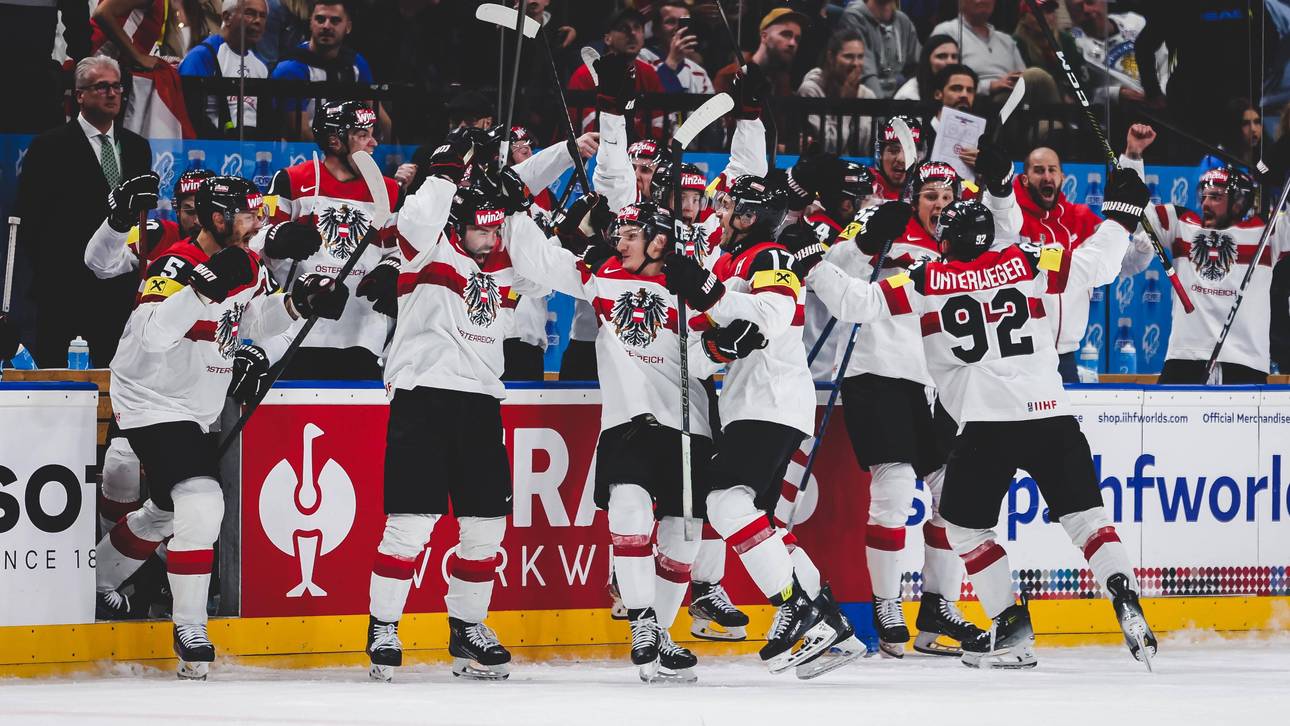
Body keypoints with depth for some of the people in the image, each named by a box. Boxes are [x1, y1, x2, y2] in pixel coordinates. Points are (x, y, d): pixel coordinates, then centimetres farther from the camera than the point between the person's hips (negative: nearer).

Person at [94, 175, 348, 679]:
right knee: (201, 504, -23)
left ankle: (96, 583, 47)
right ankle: (190, 631, -16)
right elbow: (152, 334, -39)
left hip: (195, 408, 10)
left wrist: (299, 303, -1)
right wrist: (206, 287, -46)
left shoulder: (248, 268, 1)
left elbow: (255, 321, 17)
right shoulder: (176, 266, -26)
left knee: (166, 512, 24)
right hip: (152, 404, -10)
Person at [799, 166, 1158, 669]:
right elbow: (1095, 265, 7)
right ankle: (1126, 603, -8)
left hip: (988, 422, -3)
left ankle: (1011, 627, 5)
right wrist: (1119, 215, 21)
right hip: (1051, 414, 3)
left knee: (964, 521, 13)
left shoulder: (926, 281, 3)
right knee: (1084, 514, 10)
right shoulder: (1025, 263, 8)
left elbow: (859, 303, 0)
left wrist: (812, 267, 13)